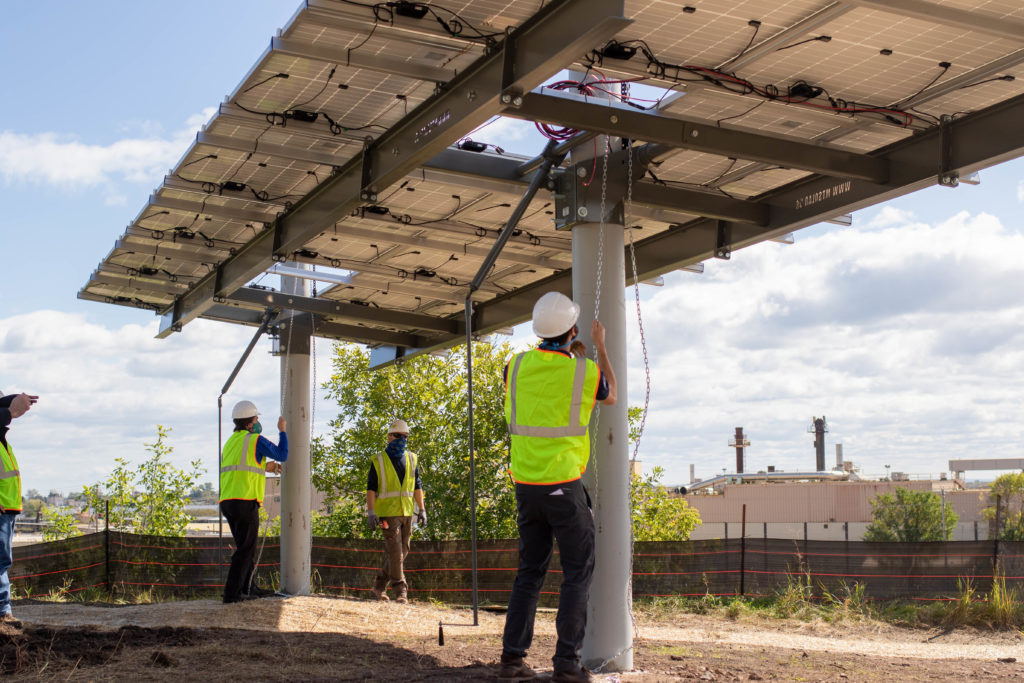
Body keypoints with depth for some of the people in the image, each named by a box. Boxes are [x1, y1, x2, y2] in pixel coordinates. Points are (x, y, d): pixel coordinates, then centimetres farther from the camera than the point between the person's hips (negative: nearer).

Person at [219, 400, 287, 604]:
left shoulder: (231, 441, 20)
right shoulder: (255, 440, -4)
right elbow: (282, 455, 5)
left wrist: (265, 468, 33)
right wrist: (282, 431, 16)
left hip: (226, 502, 8)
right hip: (246, 501, -8)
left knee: (245, 546, 19)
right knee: (245, 549, -5)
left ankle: (247, 588, 26)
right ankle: (232, 592, -9)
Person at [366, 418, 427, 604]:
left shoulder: (412, 459, 12)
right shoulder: (379, 461, 0)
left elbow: (417, 486, 16)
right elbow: (371, 488, -2)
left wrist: (422, 509, 10)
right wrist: (371, 512, -11)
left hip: (407, 513, 5)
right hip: (388, 512, -5)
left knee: (401, 552, 8)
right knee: (394, 551, -11)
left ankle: (379, 587, 20)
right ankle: (401, 590, -8)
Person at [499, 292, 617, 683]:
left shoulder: (516, 367, 0)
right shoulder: (586, 371, -9)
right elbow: (610, 397, 15)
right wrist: (600, 347, 25)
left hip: (525, 486, 4)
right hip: (564, 487, -4)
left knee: (530, 572, 14)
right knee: (578, 573, 5)